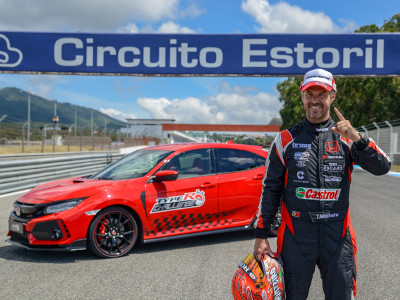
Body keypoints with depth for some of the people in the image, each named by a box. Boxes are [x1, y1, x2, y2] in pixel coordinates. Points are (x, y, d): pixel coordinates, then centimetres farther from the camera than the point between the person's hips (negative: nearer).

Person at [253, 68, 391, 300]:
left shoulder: (347, 138, 6)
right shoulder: (286, 139, 4)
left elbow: (382, 167, -6)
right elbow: (271, 189, 5)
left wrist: (357, 138, -21)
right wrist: (261, 236, 2)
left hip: (338, 235, 1)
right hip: (296, 234, 0)